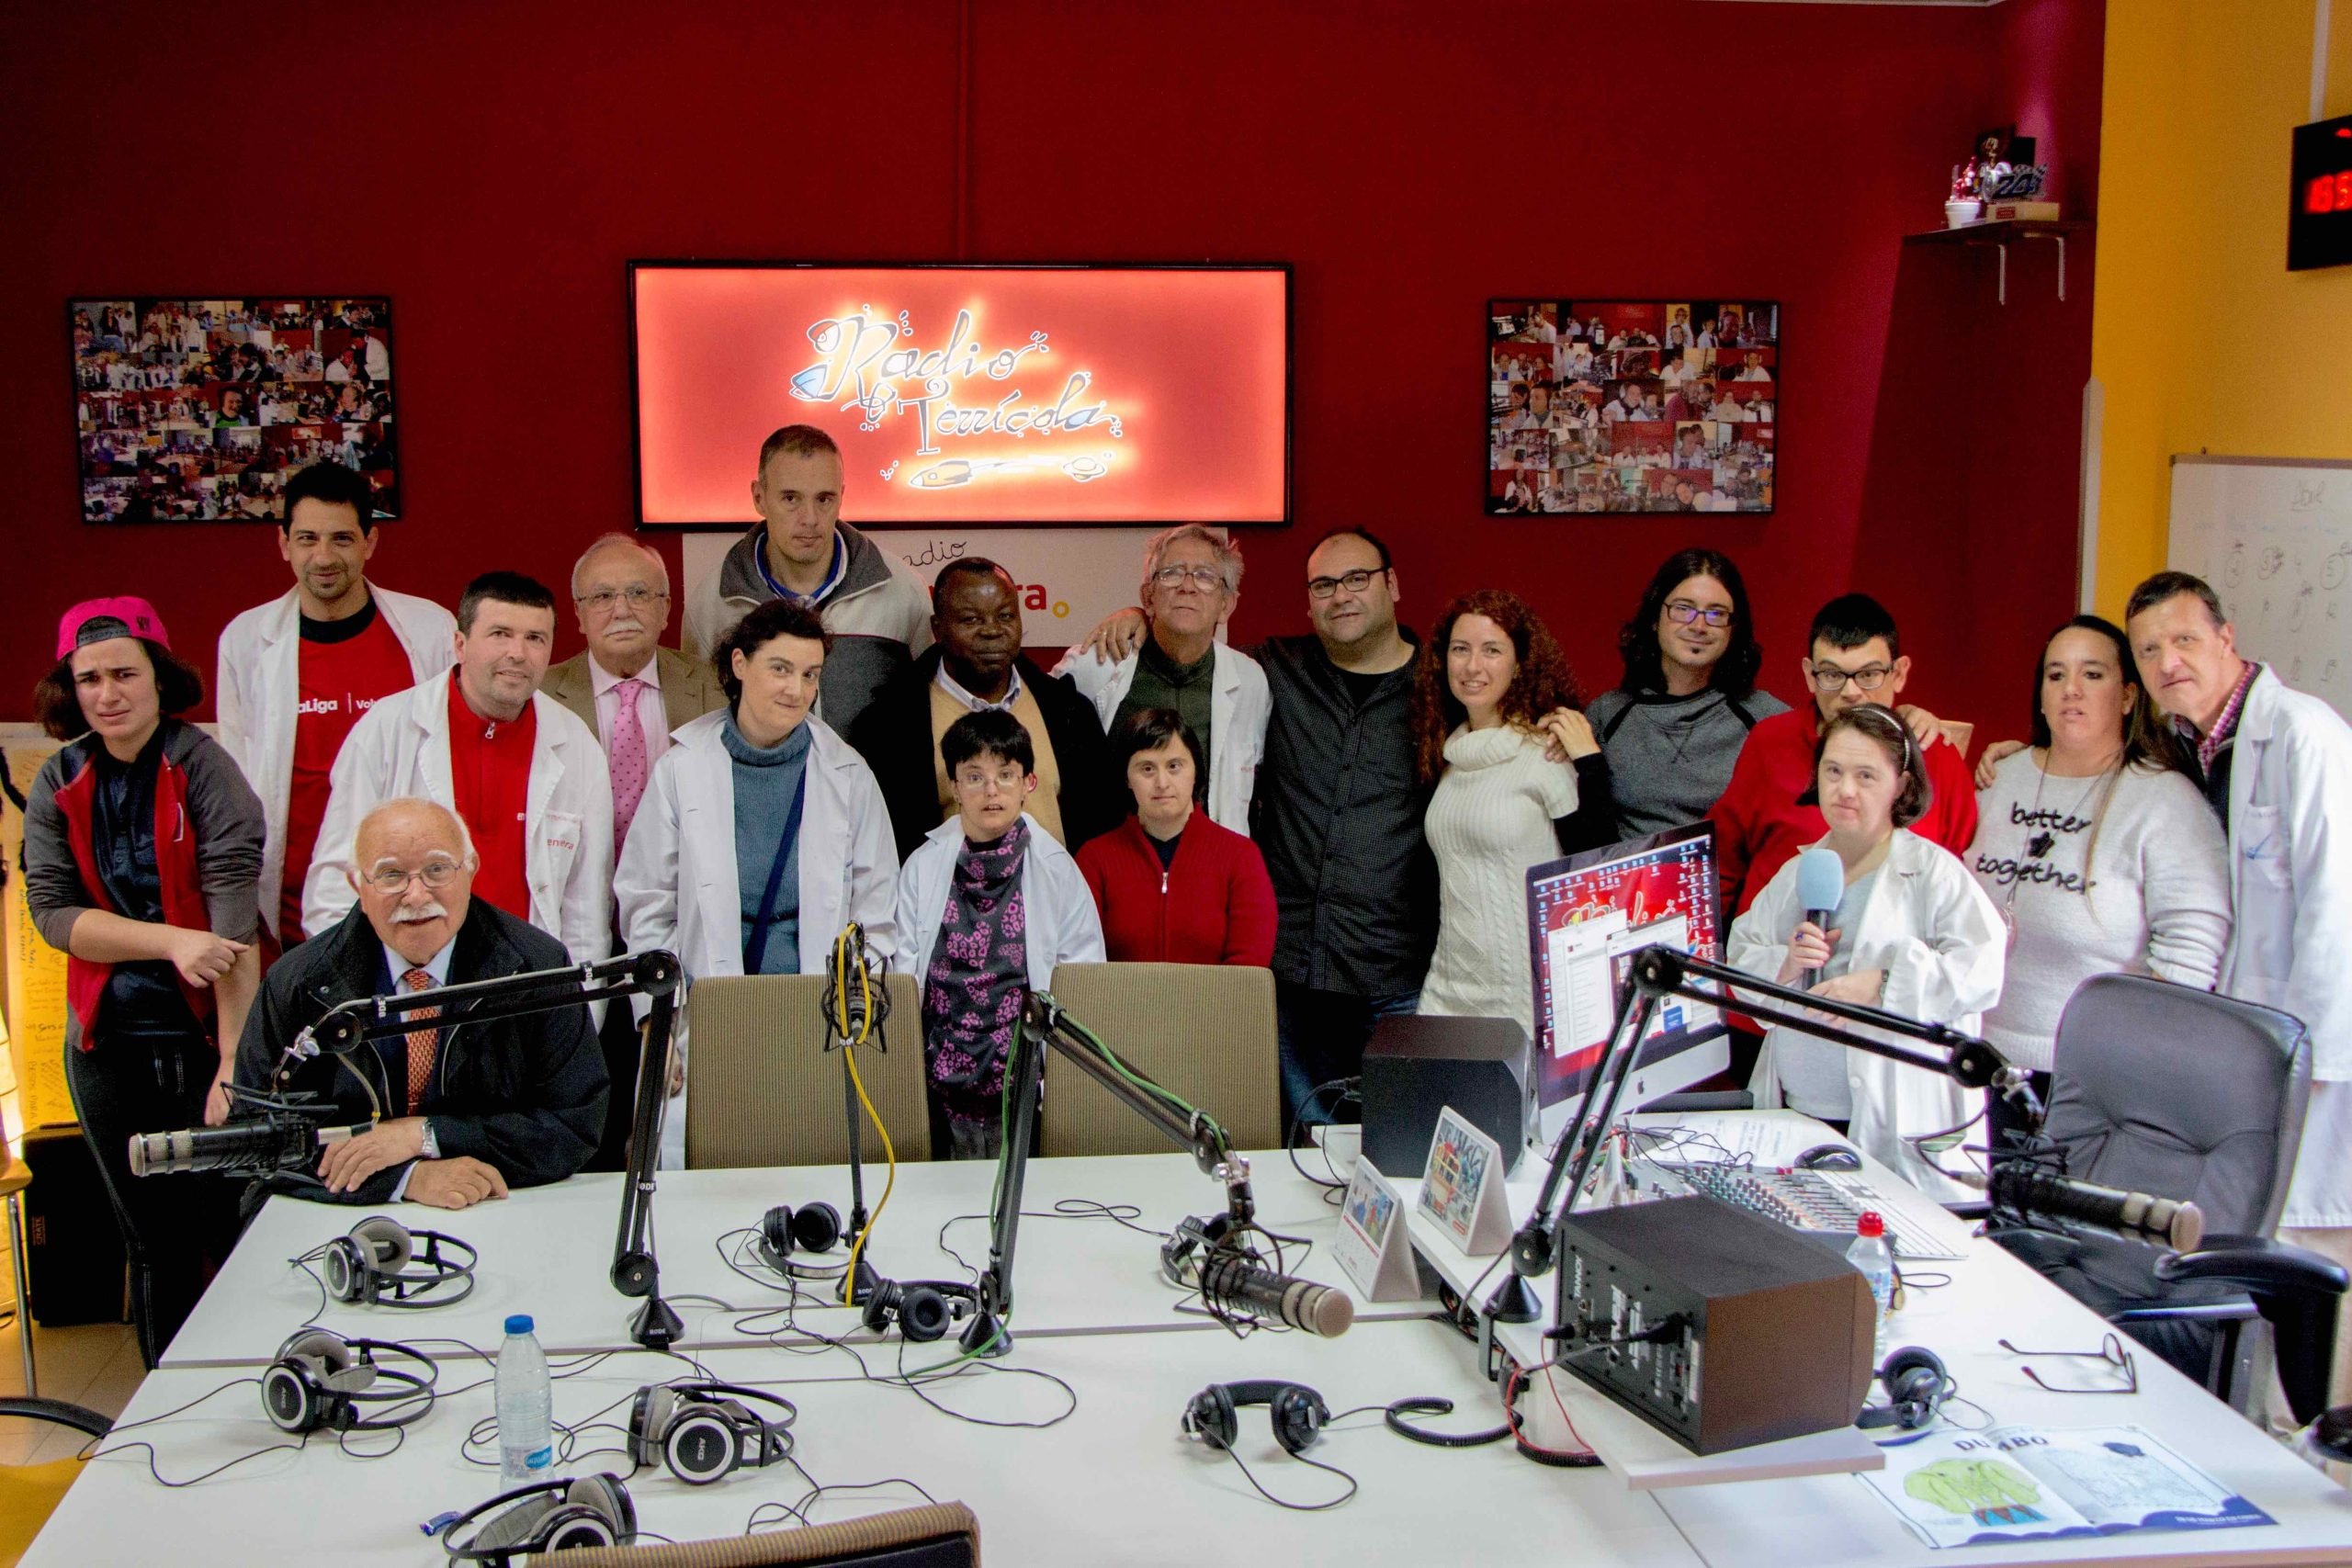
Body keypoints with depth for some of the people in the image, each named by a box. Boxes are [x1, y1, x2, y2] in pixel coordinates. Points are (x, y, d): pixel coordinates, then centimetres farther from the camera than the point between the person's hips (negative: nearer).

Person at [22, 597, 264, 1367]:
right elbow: (51, 911, -5)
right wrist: (170, 939, -21)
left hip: (202, 1035, -4)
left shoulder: (203, 767, -11)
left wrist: (234, 1061, -25)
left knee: (238, 1231, 0)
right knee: (155, 1244, 14)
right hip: (108, 1044, 4)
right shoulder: (58, 785, 3)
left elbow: (233, 921, -18)